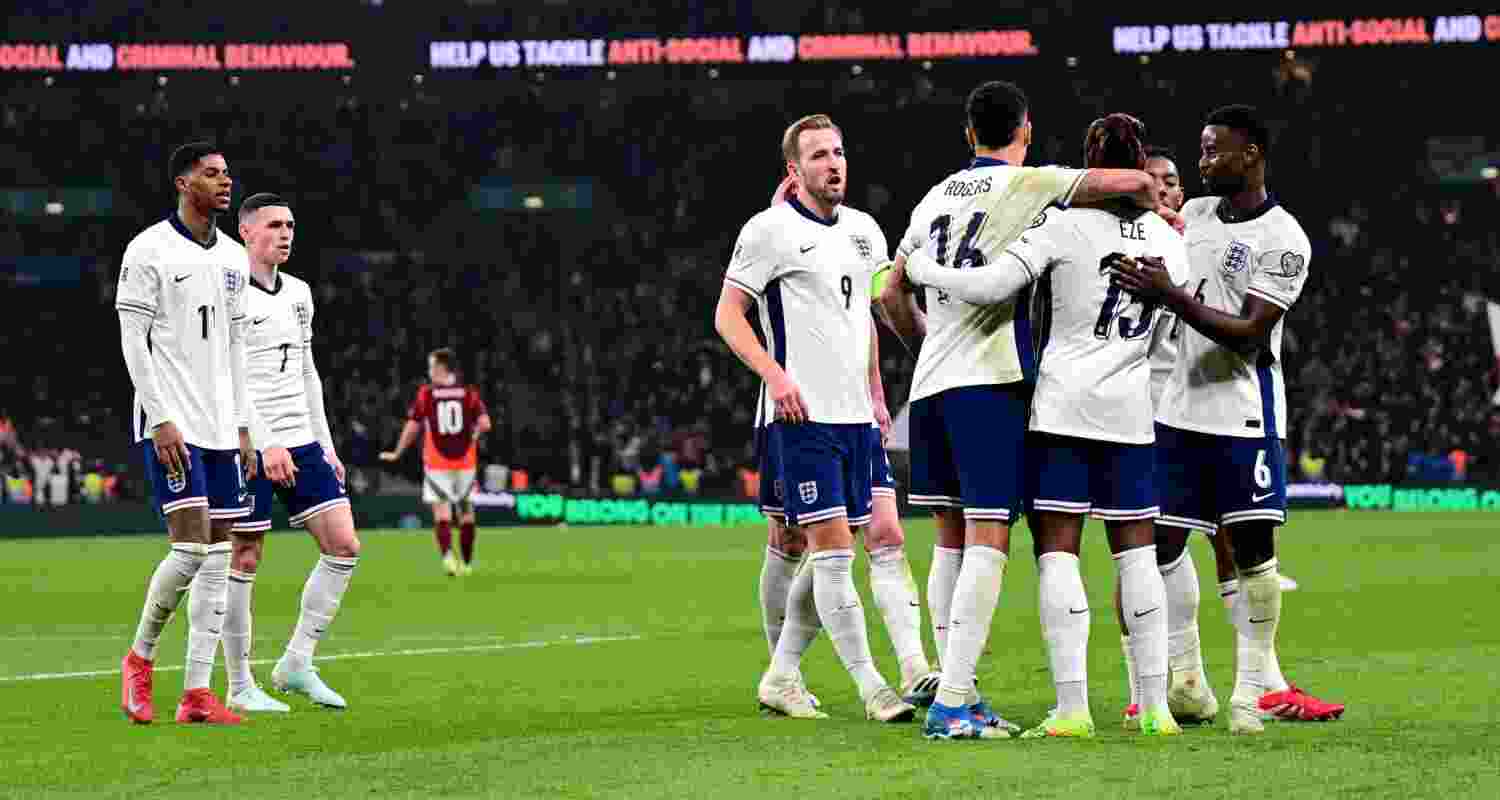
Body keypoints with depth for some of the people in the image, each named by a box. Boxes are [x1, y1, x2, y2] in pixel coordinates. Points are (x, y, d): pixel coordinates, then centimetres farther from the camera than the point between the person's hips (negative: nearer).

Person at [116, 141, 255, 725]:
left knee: (218, 557, 1)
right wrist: (161, 420, -16)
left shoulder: (233, 257, 14)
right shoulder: (149, 251, -6)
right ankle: (140, 659, 6)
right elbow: (132, 342, -9)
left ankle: (196, 693, 2)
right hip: (169, 425, -7)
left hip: (221, 428, 7)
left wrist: (242, 426, 13)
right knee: (191, 546, -15)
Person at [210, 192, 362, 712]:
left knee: (343, 546, -2)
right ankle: (240, 686, 6)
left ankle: (297, 664, 6)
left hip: (300, 444, 7)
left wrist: (325, 446, 16)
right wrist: (266, 445, -23)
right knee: (244, 561, -2)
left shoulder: (299, 293, 15)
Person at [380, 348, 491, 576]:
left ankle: (447, 556, -25)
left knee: (441, 512, -3)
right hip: (465, 462, 2)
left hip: (437, 463, -2)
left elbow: (412, 427, -2)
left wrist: (396, 453, 11)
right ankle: (467, 563, 21)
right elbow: (484, 424, -9)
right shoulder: (469, 393, 0)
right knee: (466, 512, 14)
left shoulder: (426, 394, -4)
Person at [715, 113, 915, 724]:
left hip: (854, 416, 7)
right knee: (833, 549, -11)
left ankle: (781, 676, 19)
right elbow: (727, 314, -5)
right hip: (801, 415, -7)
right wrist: (775, 374, -17)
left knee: (831, 554, 8)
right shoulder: (770, 230, -6)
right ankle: (870, 687, -11)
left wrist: (875, 395, 22)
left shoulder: (864, 230, 15)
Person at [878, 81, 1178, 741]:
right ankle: (951, 705, -16)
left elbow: (893, 295, 22)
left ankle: (956, 692, 14)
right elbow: (1134, 182, -10)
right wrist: (1164, 214, 11)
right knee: (987, 542, -8)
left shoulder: (938, 196, 17)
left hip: (931, 385, 7)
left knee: (951, 538, 13)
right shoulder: (1026, 184, -3)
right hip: (989, 384, -7)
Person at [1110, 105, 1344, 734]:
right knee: (1164, 540, 4)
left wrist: (1172, 298, -26)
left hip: (1243, 412, -7)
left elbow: (1250, 333, -19)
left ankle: (1254, 686, 2)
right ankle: (1187, 682, 12)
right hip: (1181, 408, 7)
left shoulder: (1282, 239, -10)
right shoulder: (1195, 215, 11)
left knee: (1251, 548, -5)